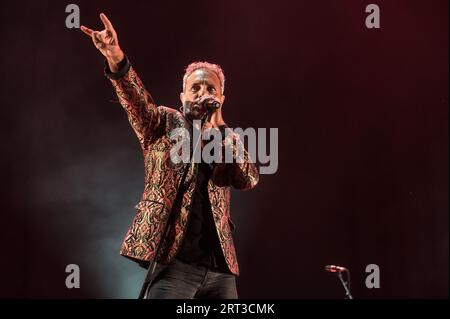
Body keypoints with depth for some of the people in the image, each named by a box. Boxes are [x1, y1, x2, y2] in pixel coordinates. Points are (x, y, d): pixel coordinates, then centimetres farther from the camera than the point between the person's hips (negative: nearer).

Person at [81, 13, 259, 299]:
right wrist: (117, 59, -29)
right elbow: (137, 100, -10)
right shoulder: (165, 122, 9)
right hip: (174, 259, -4)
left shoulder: (230, 139, 17)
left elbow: (249, 179, 0)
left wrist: (219, 128, -5)